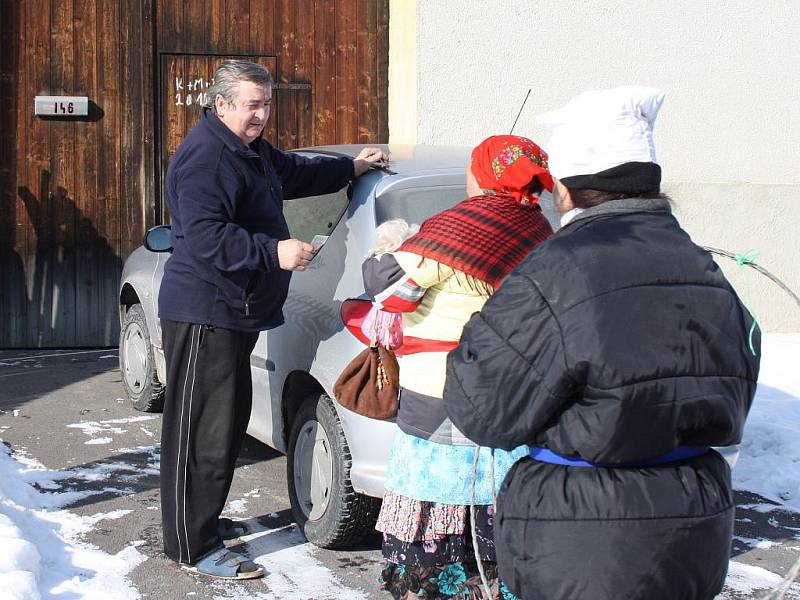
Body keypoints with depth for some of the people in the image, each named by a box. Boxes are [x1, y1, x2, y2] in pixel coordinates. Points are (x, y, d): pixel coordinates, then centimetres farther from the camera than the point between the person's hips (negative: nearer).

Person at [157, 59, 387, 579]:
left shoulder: (252, 149, 16)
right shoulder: (206, 156, -18)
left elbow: (296, 173, 35)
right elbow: (205, 235, -28)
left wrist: (351, 168, 36)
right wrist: (273, 252, -32)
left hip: (235, 312, 11)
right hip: (205, 315, -11)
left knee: (229, 423, 19)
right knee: (201, 432, -7)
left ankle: (205, 520, 32)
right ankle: (193, 547, -1)